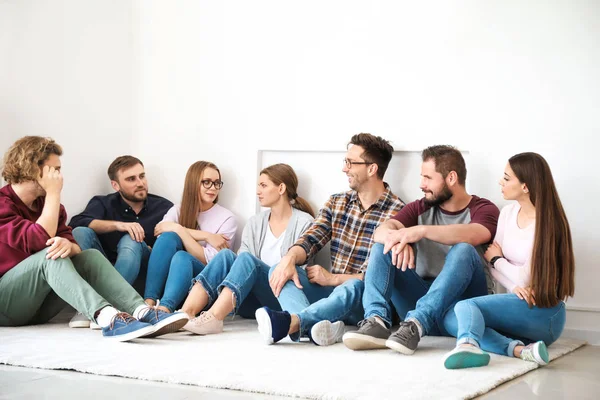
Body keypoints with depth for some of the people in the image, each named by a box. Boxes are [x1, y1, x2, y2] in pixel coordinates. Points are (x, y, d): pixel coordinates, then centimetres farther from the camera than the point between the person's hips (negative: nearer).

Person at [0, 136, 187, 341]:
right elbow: (39, 242, -26)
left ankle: (142, 313, -36)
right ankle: (106, 317, -52)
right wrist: (53, 193, -18)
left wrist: (68, 245, -26)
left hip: (38, 306, 7)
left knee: (91, 256, -14)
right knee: (51, 256, -31)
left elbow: (75, 247, -2)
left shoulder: (45, 202, 11)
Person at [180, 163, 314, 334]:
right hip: (253, 302, 4)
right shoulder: (255, 223, 16)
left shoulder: (304, 223, 2)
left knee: (247, 259, -29)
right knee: (226, 254, -22)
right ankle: (185, 314, -38)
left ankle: (212, 318, -47)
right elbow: (241, 265, 6)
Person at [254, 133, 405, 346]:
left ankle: (290, 322, -61)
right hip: (330, 290, 6)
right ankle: (315, 326, -46)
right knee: (279, 271, -17)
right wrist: (289, 259, -23)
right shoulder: (336, 203, 11)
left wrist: (332, 278, -18)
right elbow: (310, 240, -1)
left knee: (355, 287, -38)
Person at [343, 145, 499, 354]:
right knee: (382, 247, -10)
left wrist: (421, 231, -36)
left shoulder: (483, 209, 0)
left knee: (464, 250, -29)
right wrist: (395, 239, -31)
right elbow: (381, 231, -6)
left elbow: (474, 235, -25)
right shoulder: (420, 209, 12)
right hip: (420, 297, 4)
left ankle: (416, 324, -42)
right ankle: (377, 322, -31)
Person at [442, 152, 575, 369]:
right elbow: (492, 264, 5)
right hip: (517, 304, 7)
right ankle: (519, 349, -35)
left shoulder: (546, 224, -12)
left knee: (465, 306, -27)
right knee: (451, 319, -16)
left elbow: (527, 278, -13)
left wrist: (496, 259, 3)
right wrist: (515, 287, -14)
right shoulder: (508, 212, 9)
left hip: (543, 312, -7)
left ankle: (467, 344, -61)